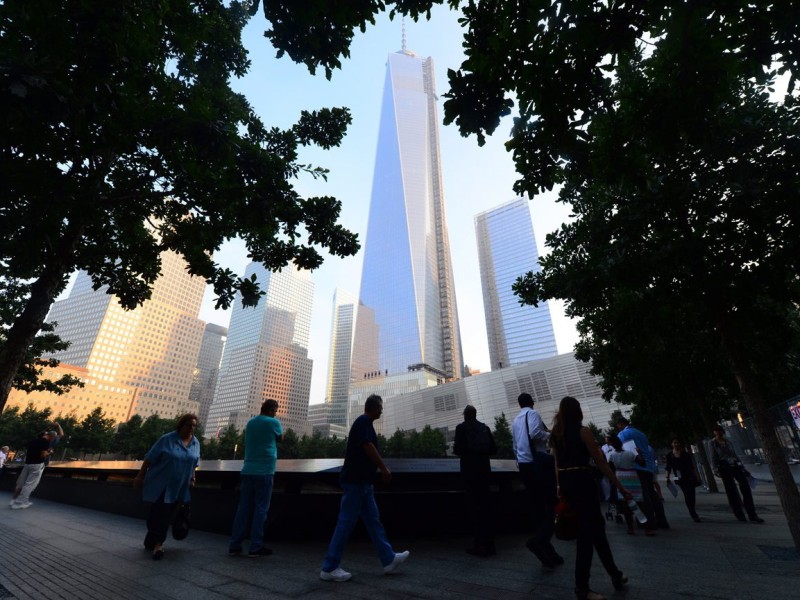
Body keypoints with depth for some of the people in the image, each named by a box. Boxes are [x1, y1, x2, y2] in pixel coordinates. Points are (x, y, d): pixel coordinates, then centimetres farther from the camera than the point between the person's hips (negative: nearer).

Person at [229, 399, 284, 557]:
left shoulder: (250, 422, 10)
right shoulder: (273, 422, -8)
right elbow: (280, 438, 10)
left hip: (248, 470, 6)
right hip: (264, 471, -6)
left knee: (243, 508, 10)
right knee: (261, 509, 1)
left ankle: (234, 545, 14)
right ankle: (255, 547, 4)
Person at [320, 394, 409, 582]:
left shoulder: (363, 422, 14)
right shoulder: (364, 421, -15)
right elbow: (368, 447, -21)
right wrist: (384, 468, -13)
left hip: (361, 480, 10)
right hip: (356, 480, -10)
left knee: (373, 520, 14)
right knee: (346, 522, -2)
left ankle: (389, 559, 22)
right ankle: (329, 568, 9)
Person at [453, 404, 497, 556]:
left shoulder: (461, 427, -7)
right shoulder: (485, 428, 7)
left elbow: (458, 449, -15)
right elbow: (493, 449, 7)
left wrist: (454, 447, 6)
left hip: (470, 471, -5)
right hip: (484, 470, 5)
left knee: (475, 506, 1)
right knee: (486, 505, 13)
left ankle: (480, 545, 3)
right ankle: (489, 543, 20)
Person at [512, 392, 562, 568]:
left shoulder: (515, 421, 18)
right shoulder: (532, 413, -5)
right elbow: (535, 433, -23)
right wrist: (549, 435, -5)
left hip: (523, 464, 7)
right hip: (538, 461, -7)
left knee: (537, 507, 12)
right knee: (551, 504, -3)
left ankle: (548, 553, 16)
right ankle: (539, 540, -22)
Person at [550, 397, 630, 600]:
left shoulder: (556, 434, 8)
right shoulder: (583, 431, -11)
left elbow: (558, 462, 11)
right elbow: (601, 463, -10)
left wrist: (561, 487, 17)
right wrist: (621, 488, -1)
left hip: (566, 483, 7)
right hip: (582, 482, -7)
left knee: (596, 526, 22)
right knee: (587, 533, 3)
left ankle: (615, 575, 37)